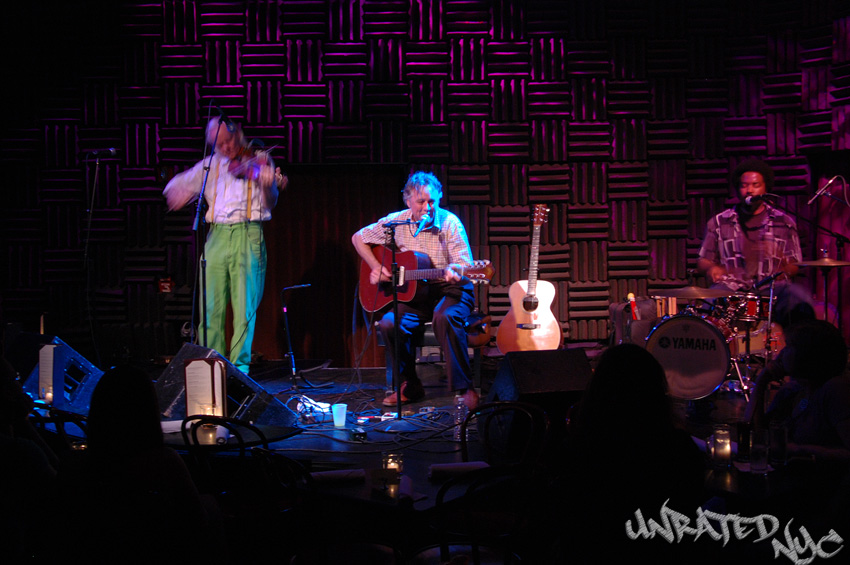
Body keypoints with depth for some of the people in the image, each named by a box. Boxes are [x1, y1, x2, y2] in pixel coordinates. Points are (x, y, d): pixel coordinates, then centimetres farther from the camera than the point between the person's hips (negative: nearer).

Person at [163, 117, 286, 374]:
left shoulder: (259, 161, 5)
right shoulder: (210, 166, 15)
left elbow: (270, 202, -6)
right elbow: (176, 186, 21)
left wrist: (269, 185, -28)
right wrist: (178, 192, -3)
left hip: (248, 236, -3)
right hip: (217, 237, 3)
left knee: (245, 305, -4)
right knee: (211, 306, 1)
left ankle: (240, 364, 3)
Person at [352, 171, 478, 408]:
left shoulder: (450, 223, -8)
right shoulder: (396, 222, 1)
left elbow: (465, 267, -14)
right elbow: (358, 238, 13)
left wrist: (455, 272, -39)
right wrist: (376, 267, -1)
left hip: (450, 290, -3)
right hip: (412, 292, 3)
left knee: (445, 318, -36)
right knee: (389, 324, -24)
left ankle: (464, 388, -25)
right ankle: (409, 386, -2)